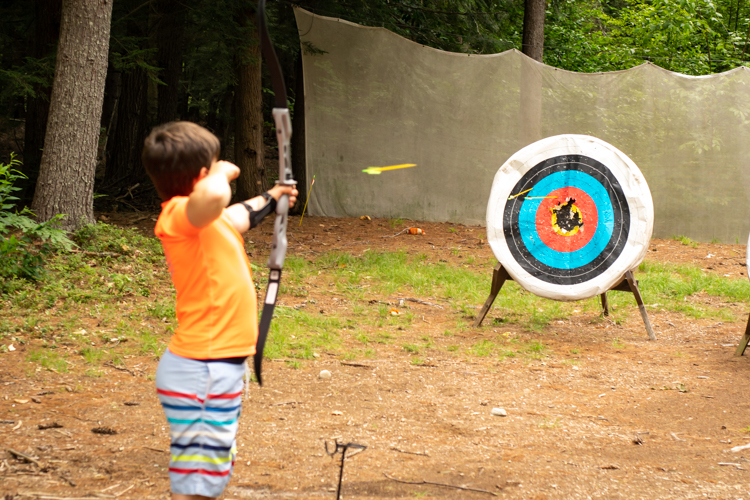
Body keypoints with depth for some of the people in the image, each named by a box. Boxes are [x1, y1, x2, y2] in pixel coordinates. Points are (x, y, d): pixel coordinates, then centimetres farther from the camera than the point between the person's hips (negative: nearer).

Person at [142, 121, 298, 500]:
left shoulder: (209, 219, 12)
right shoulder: (178, 215, -18)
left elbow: (239, 215, 37)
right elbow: (214, 197, -43)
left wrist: (269, 199, 56)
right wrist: (223, 172, -20)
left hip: (220, 367, 11)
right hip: (201, 372, -11)